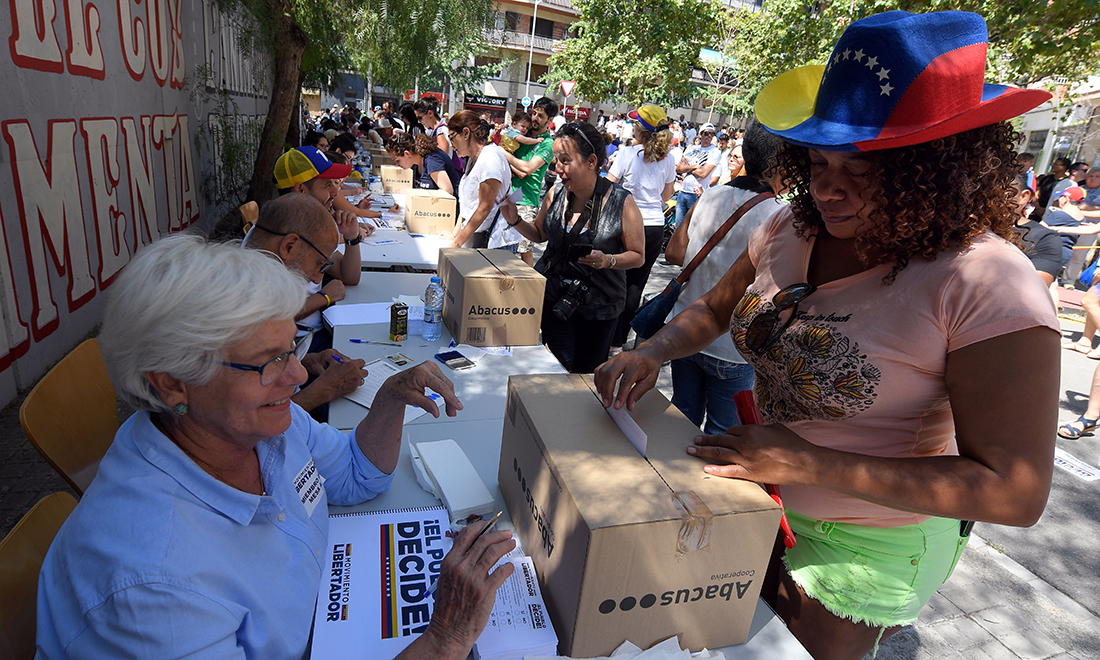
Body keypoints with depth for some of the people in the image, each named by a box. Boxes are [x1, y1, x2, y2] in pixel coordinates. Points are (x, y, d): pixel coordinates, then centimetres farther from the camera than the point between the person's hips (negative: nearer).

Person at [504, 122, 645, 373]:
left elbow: (638, 256, -8)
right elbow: (540, 234, 14)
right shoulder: (555, 194, -3)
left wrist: (608, 260, -26)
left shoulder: (622, 203, -15)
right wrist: (516, 221, -4)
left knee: (588, 374, 13)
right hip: (554, 301, 3)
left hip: (599, 307, -2)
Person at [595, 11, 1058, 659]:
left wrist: (811, 463, -30)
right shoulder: (793, 229, -9)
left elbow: (1017, 493, -25)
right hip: (761, 506, 6)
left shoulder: (988, 283, -26)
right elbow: (712, 310, 5)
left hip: (865, 548, -5)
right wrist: (653, 352, -15)